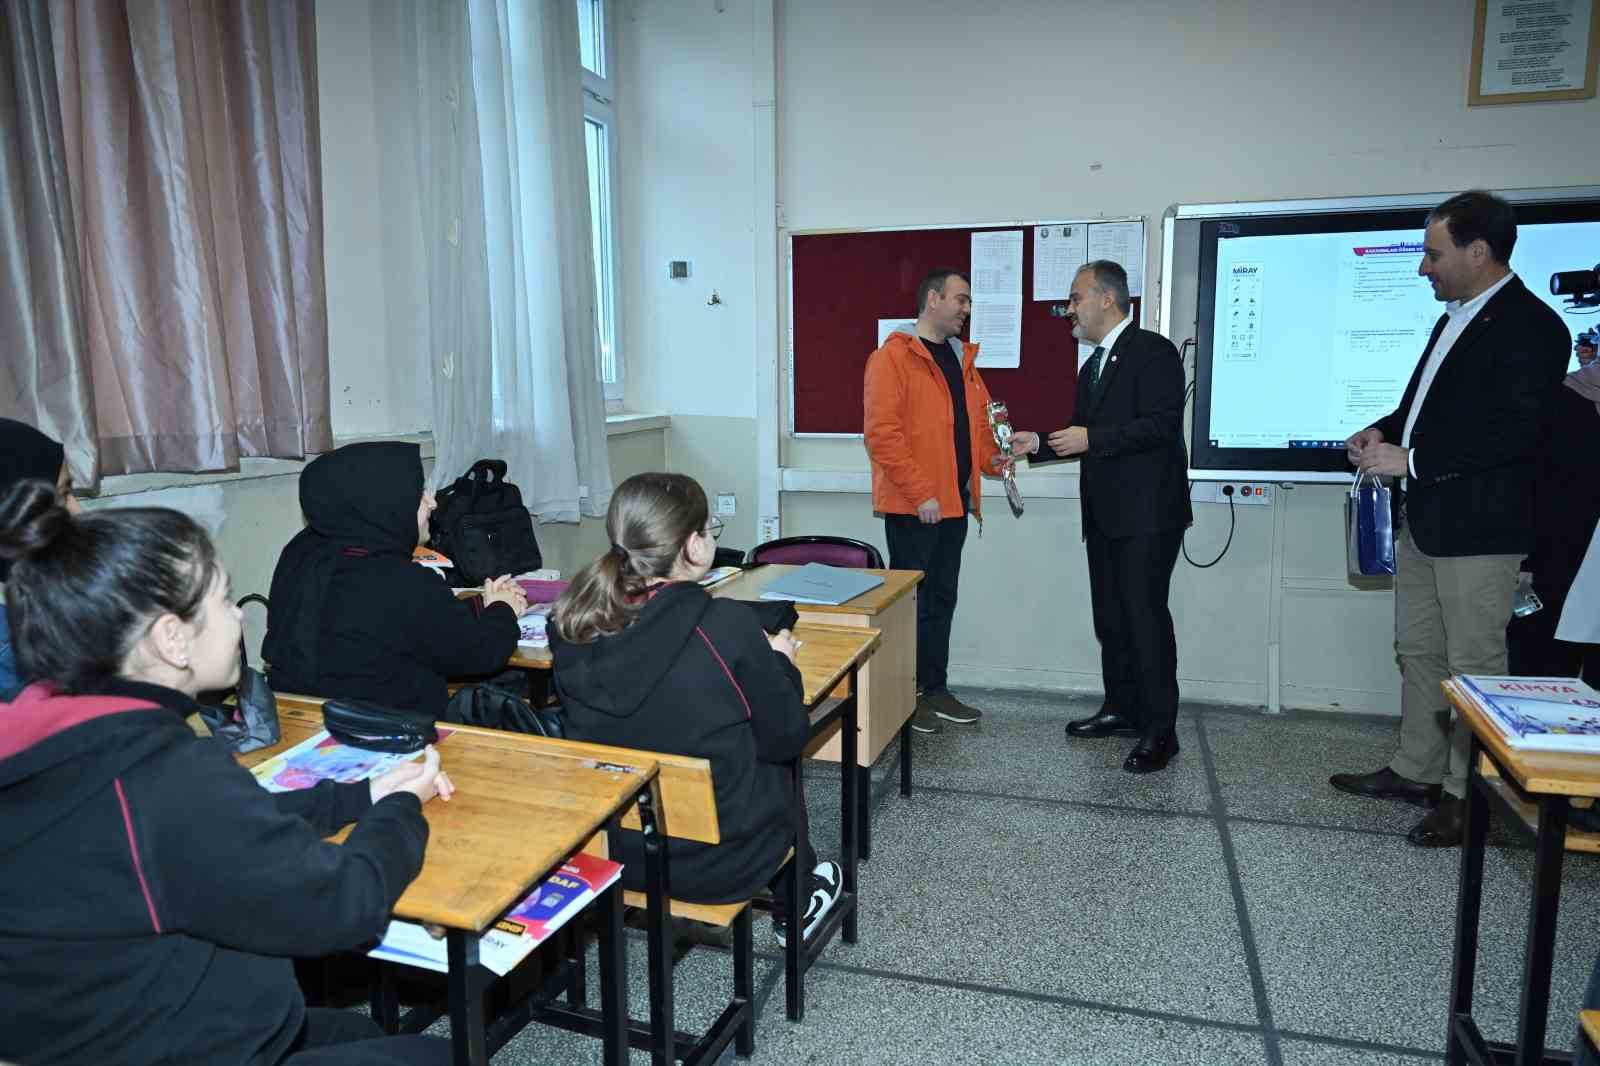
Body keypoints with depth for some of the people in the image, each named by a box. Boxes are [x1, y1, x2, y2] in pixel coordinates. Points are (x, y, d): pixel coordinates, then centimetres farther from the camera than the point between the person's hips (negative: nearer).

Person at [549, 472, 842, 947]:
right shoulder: (726, 624, -24)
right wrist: (778, 661, 7)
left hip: (604, 844, 5)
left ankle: (794, 886, 47)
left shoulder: (574, 624, -10)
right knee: (777, 763, 25)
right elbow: (786, 737, -11)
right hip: (712, 860, -4)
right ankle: (794, 905, 46)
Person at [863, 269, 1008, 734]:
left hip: (954, 503, 8)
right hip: (912, 506, -8)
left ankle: (935, 688, 25)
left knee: (941, 599, 14)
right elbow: (882, 434, -17)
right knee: (912, 600, 1)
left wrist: (990, 457, 3)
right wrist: (920, 494, -20)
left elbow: (978, 419, 23)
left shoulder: (962, 358, 15)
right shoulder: (893, 357, -10)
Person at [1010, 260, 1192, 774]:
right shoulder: (1093, 365, 19)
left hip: (1147, 514, -9)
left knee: (1145, 616, -7)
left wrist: (1091, 438, -22)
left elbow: (1162, 423, -20)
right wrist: (1039, 443, 9)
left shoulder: (1152, 351, -9)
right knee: (1110, 617, 14)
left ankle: (1160, 729, 2)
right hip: (1105, 515, 9)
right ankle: (1122, 709, 27)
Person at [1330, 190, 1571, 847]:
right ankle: (1416, 772, 30)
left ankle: (1466, 797, 14)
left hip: (1477, 527, -9)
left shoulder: (1529, 326, -14)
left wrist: (1410, 460, -22)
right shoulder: (1456, 318, 14)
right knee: (1418, 652, 17)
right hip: (1423, 517, 9)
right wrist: (1386, 431, 6)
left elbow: (1515, 431, -23)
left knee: (1473, 664, 1)